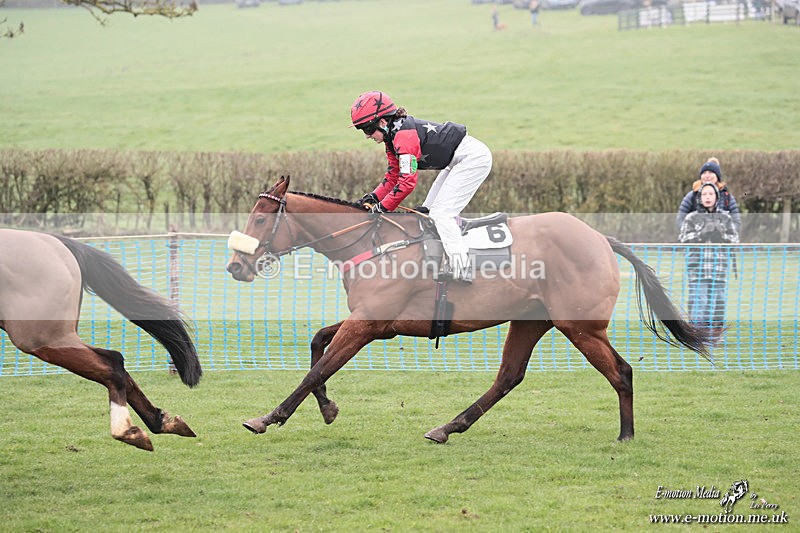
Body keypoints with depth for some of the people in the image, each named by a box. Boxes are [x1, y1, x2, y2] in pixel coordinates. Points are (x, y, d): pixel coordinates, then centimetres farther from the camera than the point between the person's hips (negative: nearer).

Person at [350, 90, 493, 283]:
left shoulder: (404, 135, -24)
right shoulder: (393, 138, 8)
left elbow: (407, 181, -28)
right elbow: (393, 176, 14)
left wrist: (383, 207, -21)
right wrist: (373, 197, 0)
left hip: (473, 157, -11)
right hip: (459, 161, 11)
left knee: (440, 212, -15)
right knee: (428, 211, 9)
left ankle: (461, 268, -19)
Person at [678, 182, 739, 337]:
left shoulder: (725, 218, 11)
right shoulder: (692, 218, 7)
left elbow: (735, 239, 5)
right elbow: (684, 238, -4)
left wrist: (722, 234, -15)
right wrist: (702, 233, -18)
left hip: (719, 265, 1)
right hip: (698, 264, -1)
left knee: (718, 297, -2)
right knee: (698, 298, -10)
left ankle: (716, 334, 3)